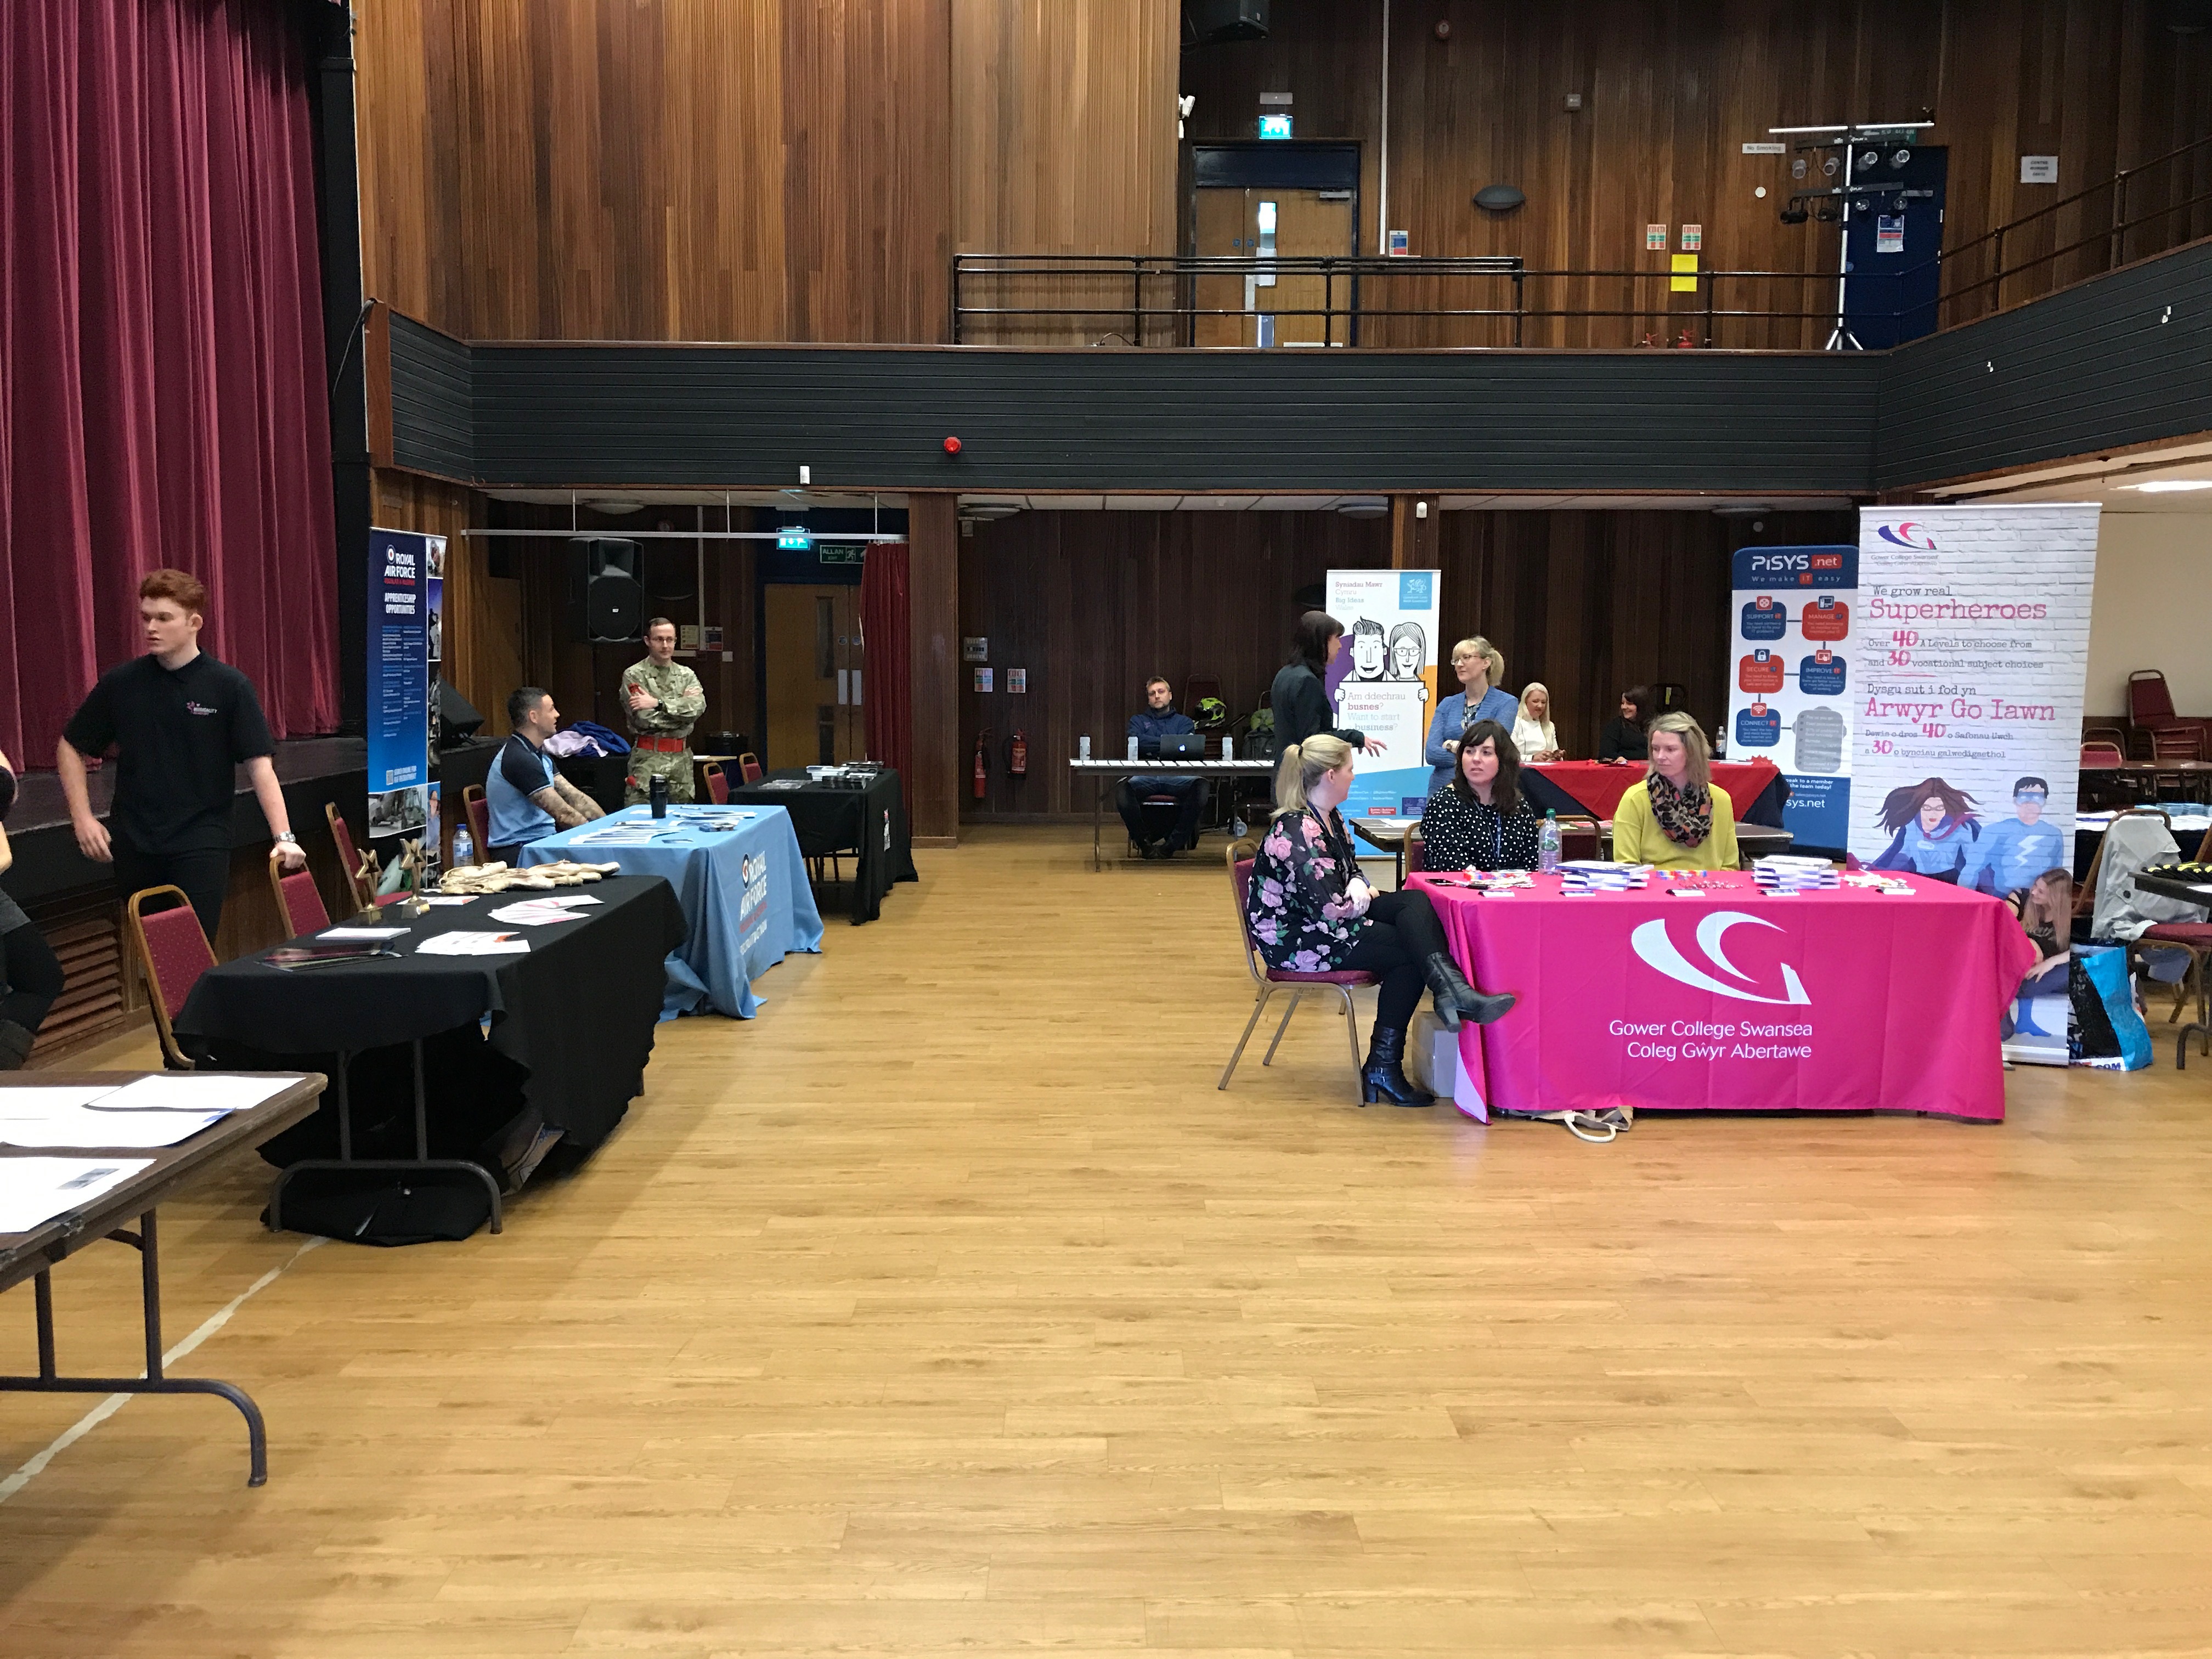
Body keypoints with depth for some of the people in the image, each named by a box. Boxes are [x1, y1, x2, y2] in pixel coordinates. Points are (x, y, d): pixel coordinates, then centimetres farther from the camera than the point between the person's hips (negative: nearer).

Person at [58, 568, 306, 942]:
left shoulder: (230, 686, -5)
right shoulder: (120, 684, 3)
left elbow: (260, 764, -9)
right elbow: (70, 748, 15)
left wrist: (284, 837, -18)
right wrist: (83, 817, 4)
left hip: (202, 844, -3)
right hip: (134, 847, 3)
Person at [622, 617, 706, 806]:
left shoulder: (686, 675, 12)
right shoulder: (634, 675, 0)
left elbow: (699, 707, -8)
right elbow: (644, 719, -12)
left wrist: (658, 703, -15)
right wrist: (682, 704, -6)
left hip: (682, 758, 4)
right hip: (647, 759, -4)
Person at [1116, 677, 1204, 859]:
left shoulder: (1184, 721, 26)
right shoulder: (1138, 720, 28)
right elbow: (1135, 741, 3)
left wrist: (1153, 746, -1)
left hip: (1177, 776, 0)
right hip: (1145, 776, 0)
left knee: (1199, 786, -37)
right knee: (1124, 790, -37)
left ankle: (1173, 844, -25)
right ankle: (1145, 842, -17)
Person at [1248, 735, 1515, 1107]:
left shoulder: (1330, 818, 10)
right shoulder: (1297, 832, -23)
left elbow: (1352, 870, 23)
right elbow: (1329, 909, -27)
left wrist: (1359, 889, -3)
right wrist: (1361, 899, -5)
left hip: (1324, 922, 10)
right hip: (1292, 940, -10)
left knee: (1414, 901, -12)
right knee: (1407, 953, -15)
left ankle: (1451, 990, -23)